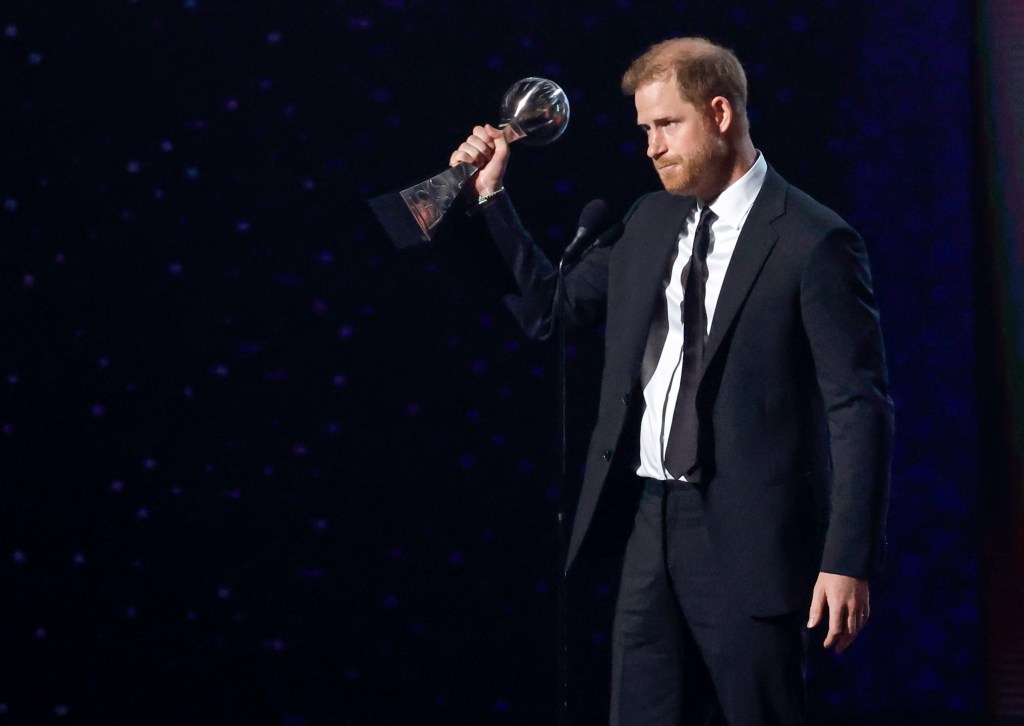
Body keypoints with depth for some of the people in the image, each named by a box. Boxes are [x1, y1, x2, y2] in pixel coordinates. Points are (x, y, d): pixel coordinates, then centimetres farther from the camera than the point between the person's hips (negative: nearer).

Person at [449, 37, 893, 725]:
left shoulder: (814, 242, -9)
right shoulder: (652, 220, 13)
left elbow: (860, 409, -11)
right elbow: (548, 307, 22)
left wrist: (850, 562, -16)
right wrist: (491, 196, 12)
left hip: (747, 536, -6)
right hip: (654, 522, 7)